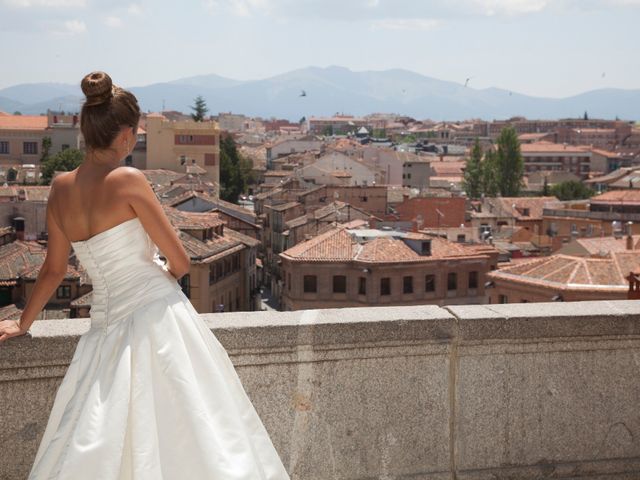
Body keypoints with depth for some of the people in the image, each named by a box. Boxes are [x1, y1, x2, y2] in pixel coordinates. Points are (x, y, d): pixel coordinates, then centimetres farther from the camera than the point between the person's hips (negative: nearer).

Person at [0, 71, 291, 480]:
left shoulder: (61, 189, 5)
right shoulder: (129, 181, -12)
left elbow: (54, 269, 16)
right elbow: (181, 262, -6)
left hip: (108, 325, 6)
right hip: (159, 317, -6)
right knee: (190, 431, 0)